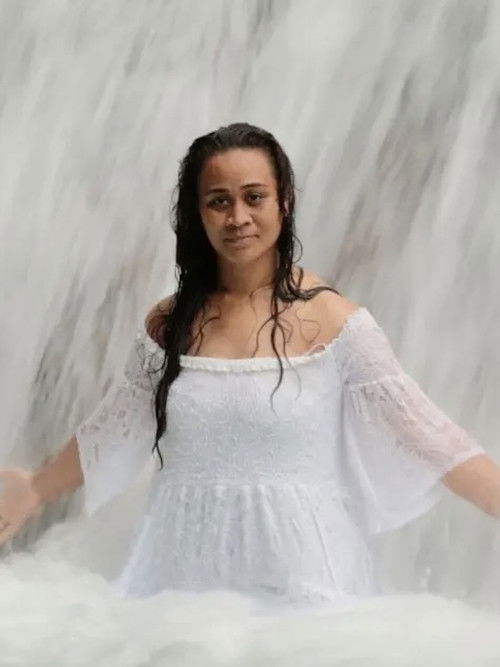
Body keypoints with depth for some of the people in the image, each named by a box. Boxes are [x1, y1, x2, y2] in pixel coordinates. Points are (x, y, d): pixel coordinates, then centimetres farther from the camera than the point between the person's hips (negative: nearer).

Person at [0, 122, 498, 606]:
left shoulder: (334, 321, -7)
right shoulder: (169, 324, 4)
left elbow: (423, 432, -10)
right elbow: (109, 433, 17)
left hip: (298, 563, -3)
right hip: (185, 563, 3)